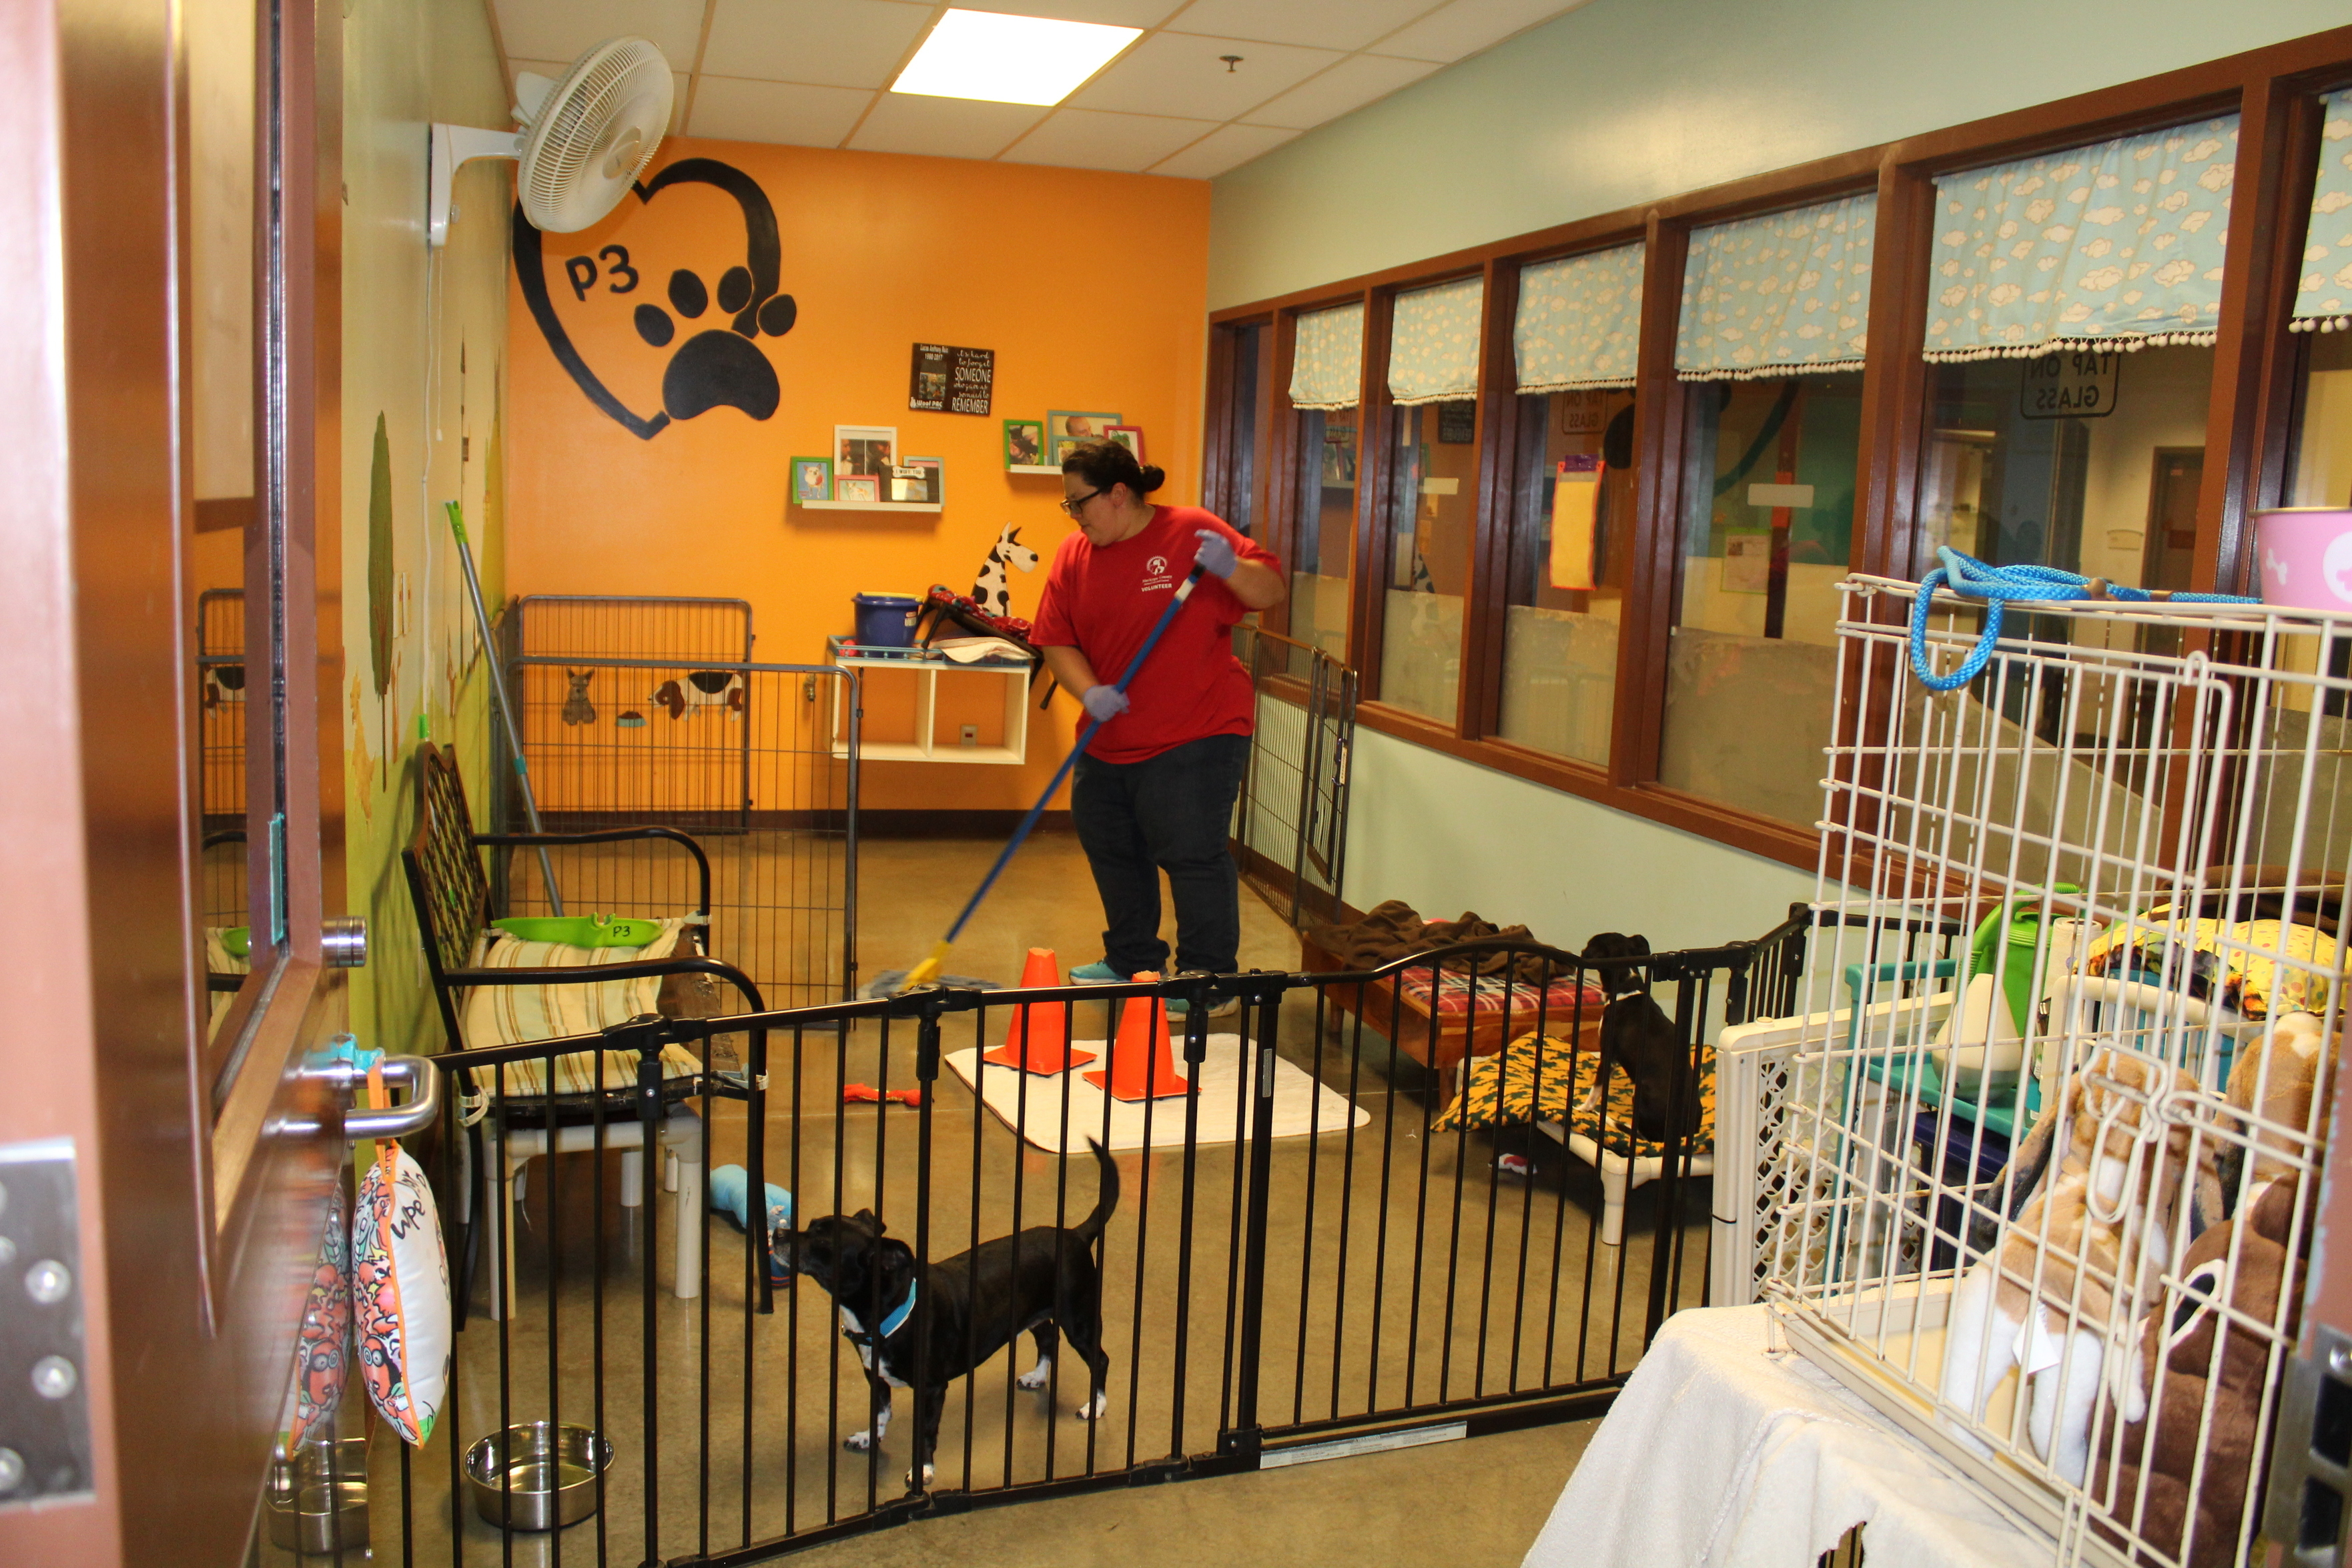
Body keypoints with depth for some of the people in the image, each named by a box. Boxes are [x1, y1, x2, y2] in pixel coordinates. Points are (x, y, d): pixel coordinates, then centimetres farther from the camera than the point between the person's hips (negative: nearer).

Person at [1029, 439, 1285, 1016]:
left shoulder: (1192, 532, -9)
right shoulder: (1074, 555, 4)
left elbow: (1270, 591, -8)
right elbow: (1056, 642, 2)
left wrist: (1230, 568, -28)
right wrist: (1090, 692, -15)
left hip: (1196, 735, -7)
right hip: (1111, 739, 7)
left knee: (1193, 855, -6)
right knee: (1111, 850, 16)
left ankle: (1211, 981, 7)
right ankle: (1132, 962, 34)